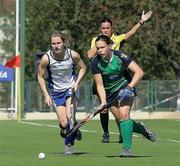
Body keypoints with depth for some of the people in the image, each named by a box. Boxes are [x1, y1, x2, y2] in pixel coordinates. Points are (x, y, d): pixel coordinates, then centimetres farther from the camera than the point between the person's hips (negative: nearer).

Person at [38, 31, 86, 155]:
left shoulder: (73, 55, -17)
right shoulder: (46, 58, -19)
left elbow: (82, 68, 3)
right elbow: (40, 76, -5)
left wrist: (77, 82, -10)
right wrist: (46, 95, -9)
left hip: (71, 88, -1)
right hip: (56, 92, 1)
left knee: (70, 116, -20)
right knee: (64, 124, -5)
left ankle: (69, 144, 2)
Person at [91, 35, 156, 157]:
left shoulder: (119, 56, -20)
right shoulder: (95, 63, -14)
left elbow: (139, 72, -20)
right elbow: (100, 85, -10)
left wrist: (130, 87, -32)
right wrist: (103, 101, -24)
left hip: (126, 88, -3)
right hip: (110, 93, 3)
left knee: (124, 114, -22)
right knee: (121, 119, 0)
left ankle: (127, 148, -19)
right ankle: (144, 130, 28)